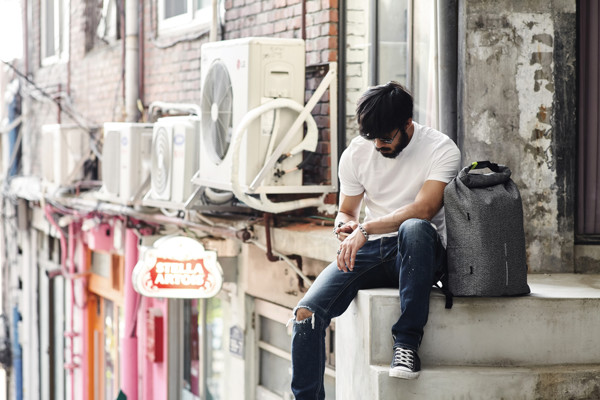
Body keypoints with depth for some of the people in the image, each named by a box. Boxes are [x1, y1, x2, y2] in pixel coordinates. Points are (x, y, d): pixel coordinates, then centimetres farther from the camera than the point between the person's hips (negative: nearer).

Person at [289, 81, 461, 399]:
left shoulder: (441, 149, -8)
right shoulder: (356, 153, 6)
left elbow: (424, 209, -21)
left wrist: (365, 229, -26)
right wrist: (344, 225, -8)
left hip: (417, 253, -3)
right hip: (369, 252, 4)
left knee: (415, 228, -41)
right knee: (306, 313, -21)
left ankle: (407, 340, -32)